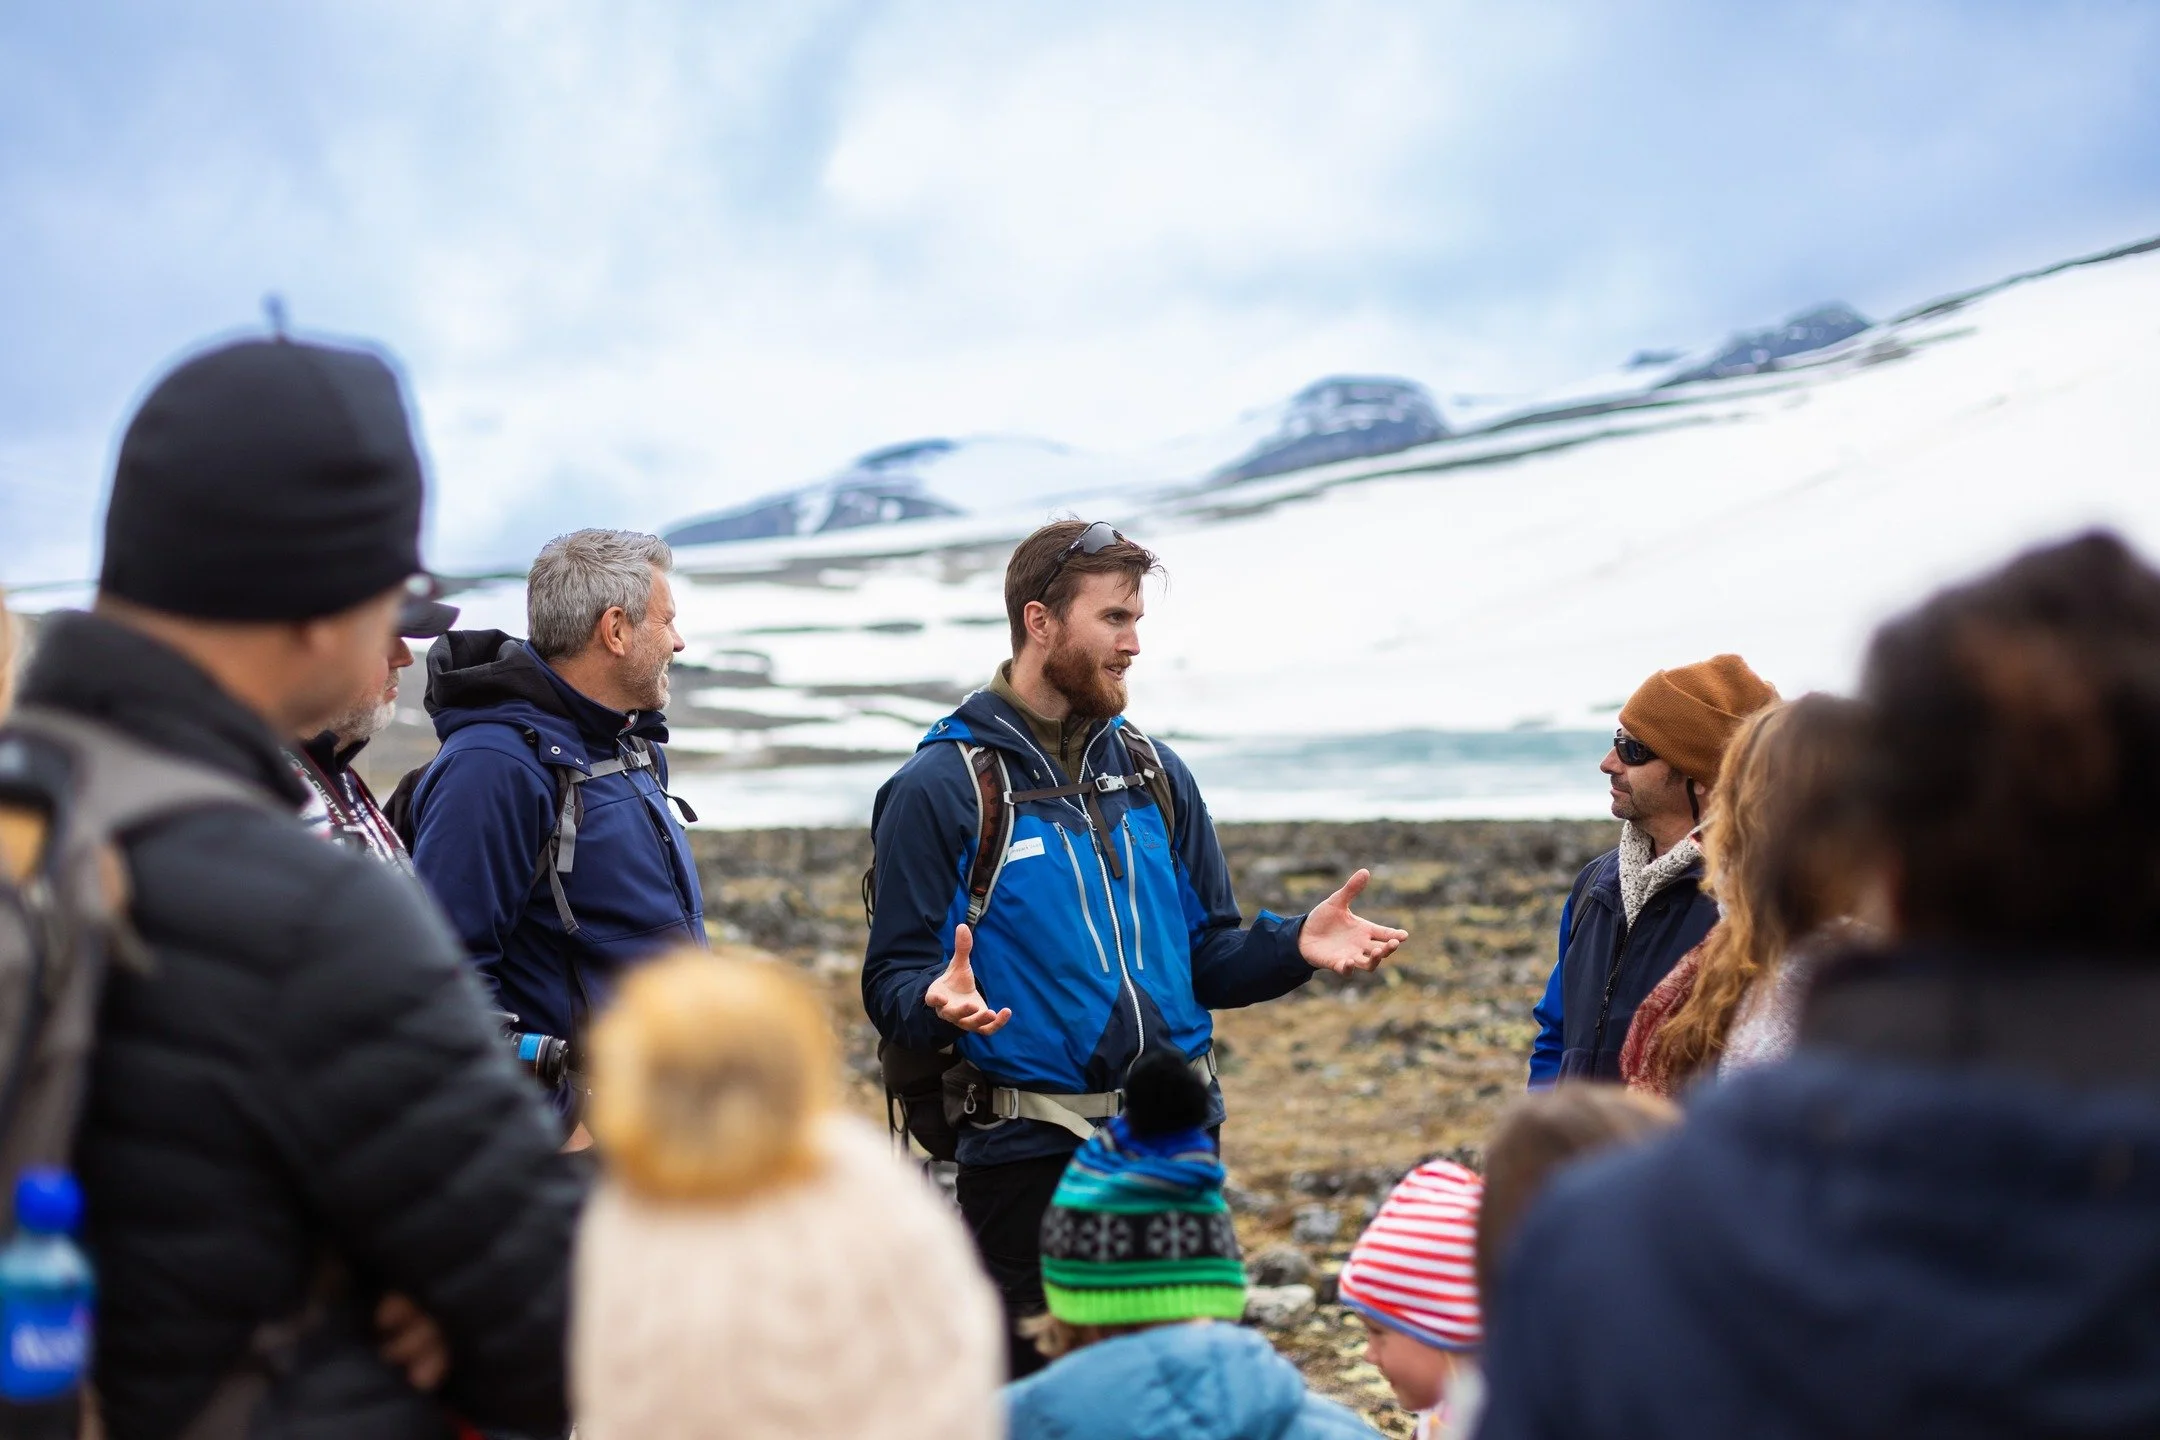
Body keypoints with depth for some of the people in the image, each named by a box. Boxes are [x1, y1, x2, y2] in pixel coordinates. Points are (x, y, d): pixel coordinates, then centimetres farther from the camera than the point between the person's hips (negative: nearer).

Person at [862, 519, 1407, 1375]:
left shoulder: (1154, 774, 12)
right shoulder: (942, 786, -5)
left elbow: (1207, 957, 14)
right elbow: (894, 982, -8)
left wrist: (1296, 945, -4)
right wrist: (944, 1003, -30)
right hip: (1030, 1153, -5)